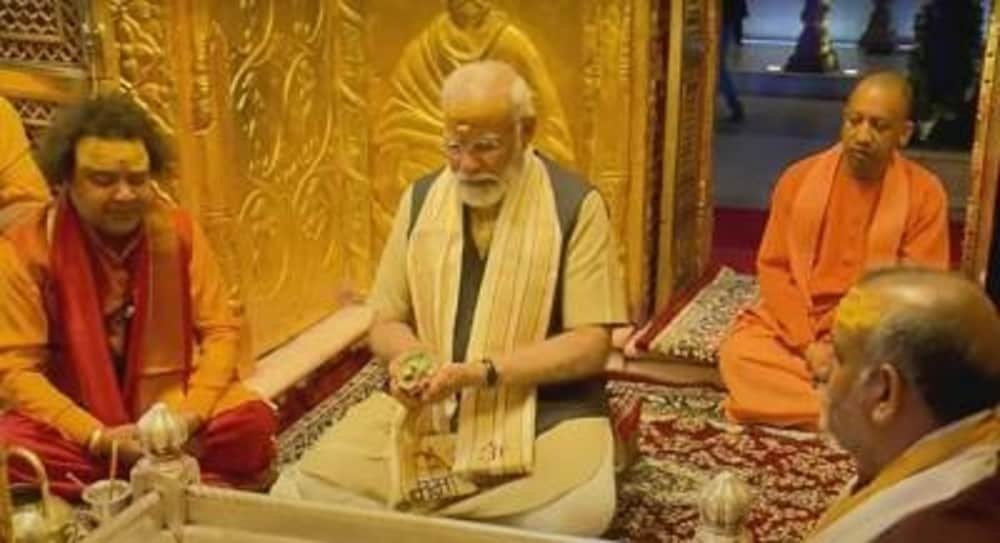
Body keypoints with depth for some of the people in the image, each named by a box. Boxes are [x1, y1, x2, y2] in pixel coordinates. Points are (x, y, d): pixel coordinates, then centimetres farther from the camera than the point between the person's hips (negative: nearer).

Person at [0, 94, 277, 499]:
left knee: (254, 424, -25)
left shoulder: (178, 230, -4)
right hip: (75, 421, -1)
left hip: (167, 406, 2)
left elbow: (222, 330, -3)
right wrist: (97, 436, -26)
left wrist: (191, 414, -20)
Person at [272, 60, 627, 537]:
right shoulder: (420, 199, 8)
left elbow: (590, 344, -9)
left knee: (575, 511, -33)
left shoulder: (576, 205, -6)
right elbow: (386, 323, 13)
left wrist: (482, 372, -21)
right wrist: (407, 356, -12)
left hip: (542, 414, -2)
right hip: (424, 410, 3)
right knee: (301, 494, -16)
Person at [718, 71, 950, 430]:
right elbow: (773, 268, -1)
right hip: (794, 323, 2)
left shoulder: (924, 194, -6)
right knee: (738, 354, -28)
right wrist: (807, 345, -14)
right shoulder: (798, 178, -1)